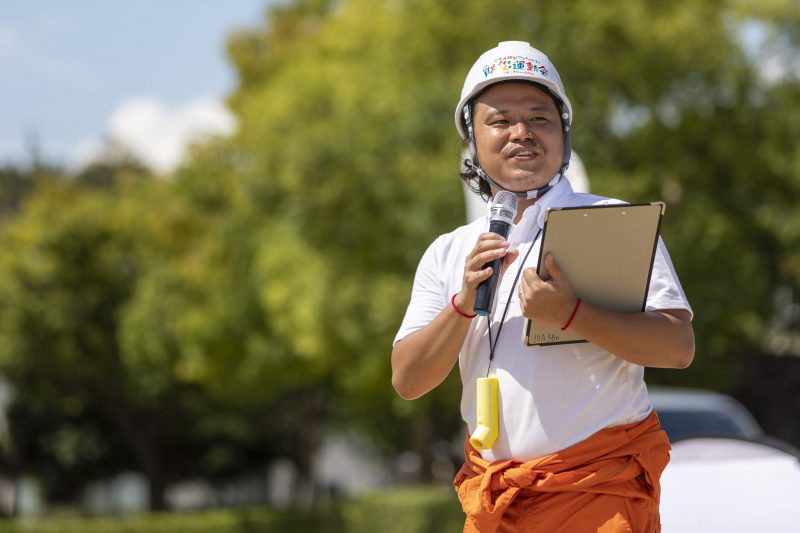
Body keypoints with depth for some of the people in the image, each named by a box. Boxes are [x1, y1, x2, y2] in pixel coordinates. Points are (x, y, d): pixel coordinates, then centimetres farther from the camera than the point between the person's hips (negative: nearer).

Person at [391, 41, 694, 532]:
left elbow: (679, 348, -11)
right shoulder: (448, 253, 11)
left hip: (601, 491, -3)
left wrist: (570, 314, -23)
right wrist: (464, 303, -12)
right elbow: (407, 380, 4)